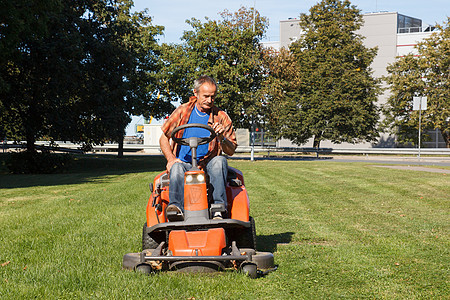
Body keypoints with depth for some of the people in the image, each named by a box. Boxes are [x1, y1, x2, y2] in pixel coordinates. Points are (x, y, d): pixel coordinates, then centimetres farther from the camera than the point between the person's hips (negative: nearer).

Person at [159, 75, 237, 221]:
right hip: (183, 163, 0)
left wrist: (221, 137, -15)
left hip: (208, 165, 0)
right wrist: (171, 159, -6)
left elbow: (231, 151, 7)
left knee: (220, 161, -32)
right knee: (176, 168, -34)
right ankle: (176, 209, -56)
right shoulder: (182, 111, 8)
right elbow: (164, 138, 12)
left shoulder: (221, 117, 7)